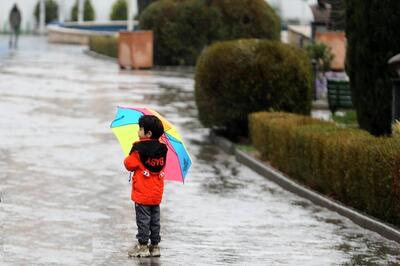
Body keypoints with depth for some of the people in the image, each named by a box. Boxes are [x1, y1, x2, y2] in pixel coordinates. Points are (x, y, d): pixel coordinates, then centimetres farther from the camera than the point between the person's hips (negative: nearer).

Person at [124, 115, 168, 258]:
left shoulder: (139, 148, -16)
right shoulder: (162, 149, 3)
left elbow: (129, 165, -13)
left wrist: (127, 159, 9)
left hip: (142, 193, -6)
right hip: (156, 193, 6)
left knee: (143, 220, 0)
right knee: (155, 220, 12)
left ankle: (143, 246, 3)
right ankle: (155, 246, 16)